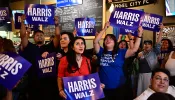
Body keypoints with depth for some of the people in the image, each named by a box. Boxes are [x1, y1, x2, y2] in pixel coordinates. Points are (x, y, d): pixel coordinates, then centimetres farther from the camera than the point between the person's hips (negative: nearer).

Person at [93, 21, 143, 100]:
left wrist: (139, 35, -14)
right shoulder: (101, 52, 6)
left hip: (118, 88, -1)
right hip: (103, 88, 1)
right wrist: (104, 29, -6)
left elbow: (134, 49, -7)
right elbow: (95, 41, -7)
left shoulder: (120, 52, 2)